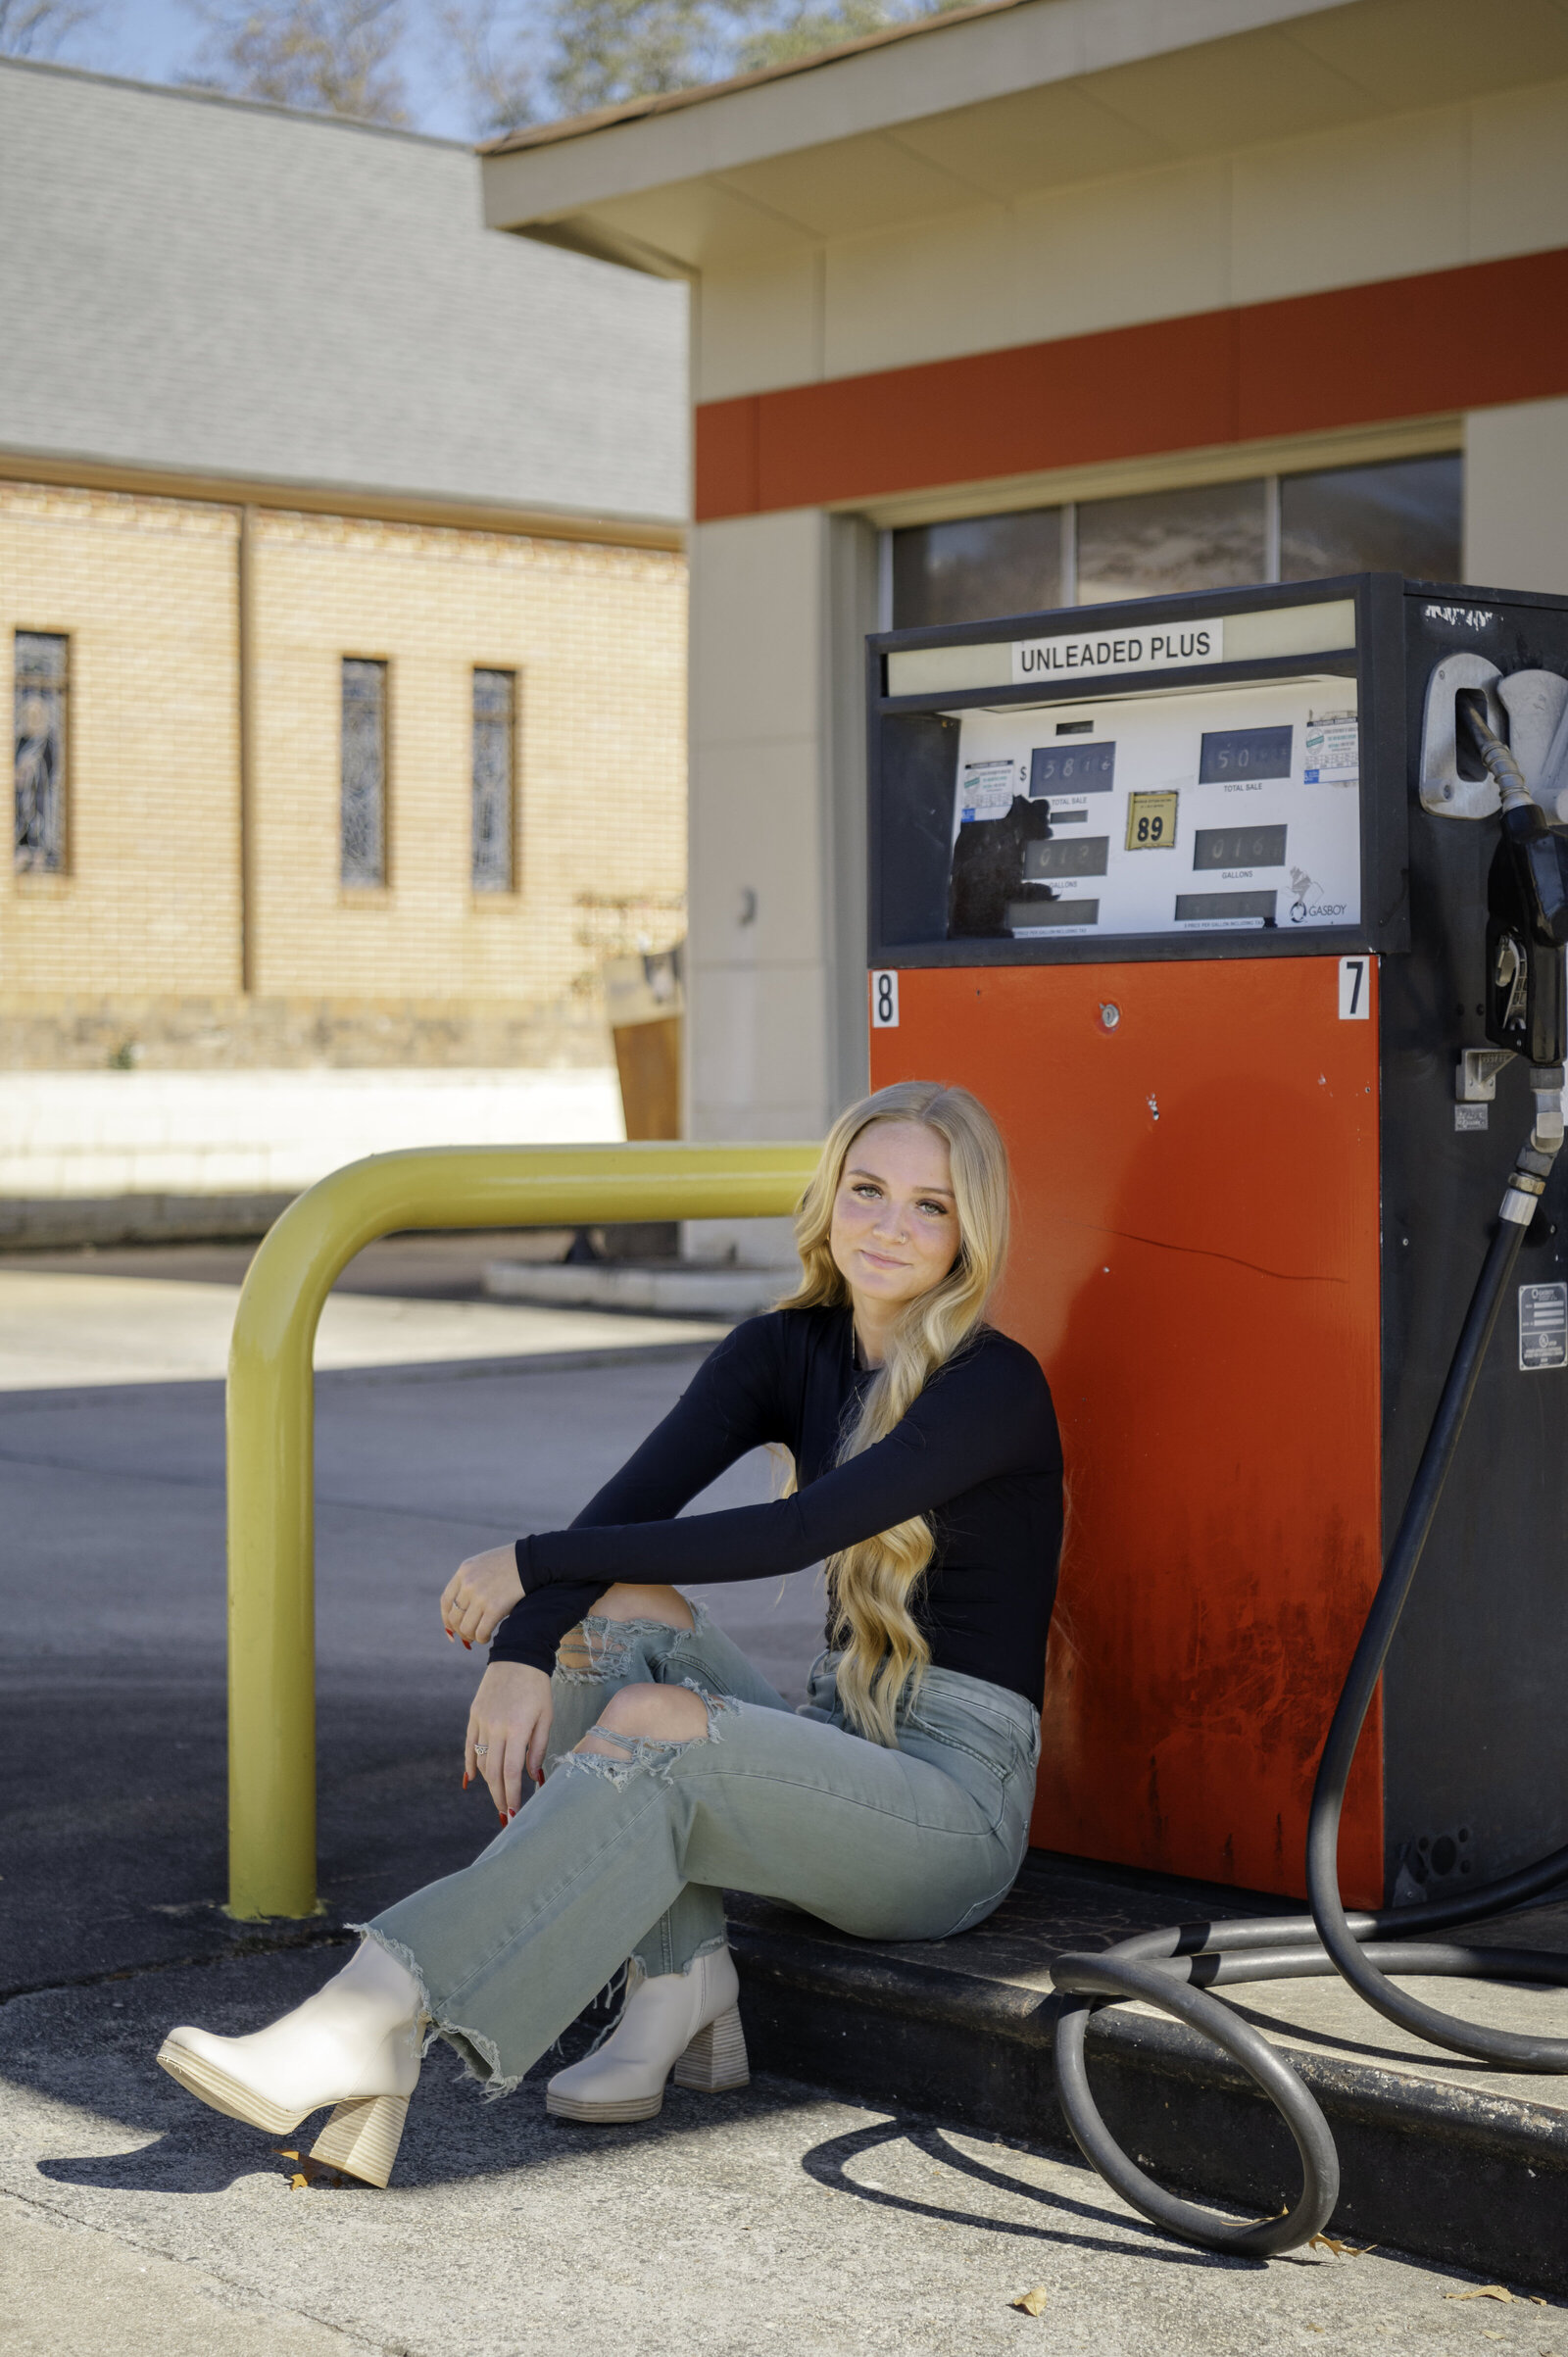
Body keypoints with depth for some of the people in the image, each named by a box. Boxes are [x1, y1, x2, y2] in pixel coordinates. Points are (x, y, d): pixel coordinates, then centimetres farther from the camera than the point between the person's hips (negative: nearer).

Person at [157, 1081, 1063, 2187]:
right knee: (616, 1612, -14)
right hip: (838, 1735, 7)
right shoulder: (789, 1351, 6)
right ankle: (680, 1997, -17)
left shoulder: (996, 1387, -13)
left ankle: (378, 2025, -37)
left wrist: (535, 1560, -20)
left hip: (955, 1799, -6)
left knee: (650, 1729, -29)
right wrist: (523, 1652, -27)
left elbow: (799, 1533, -25)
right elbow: (622, 1515, -8)